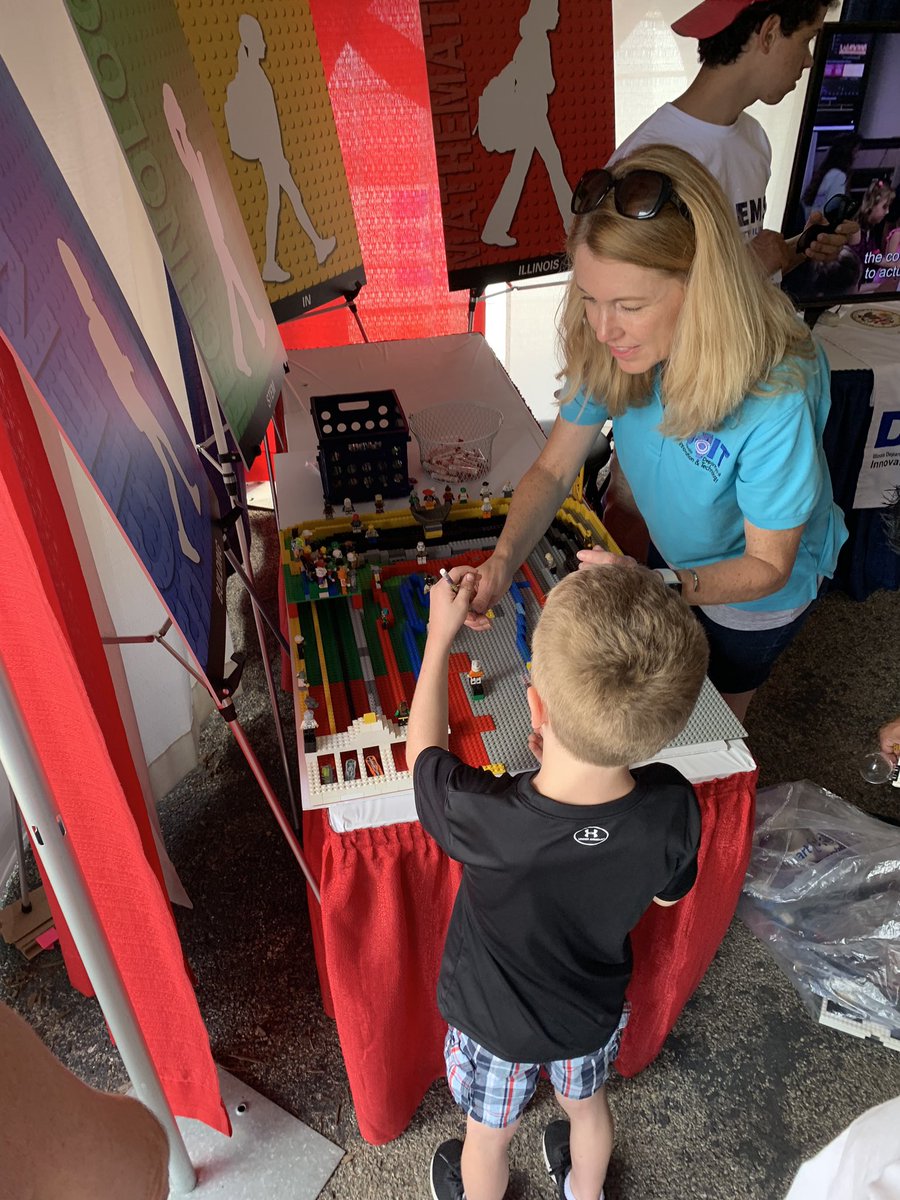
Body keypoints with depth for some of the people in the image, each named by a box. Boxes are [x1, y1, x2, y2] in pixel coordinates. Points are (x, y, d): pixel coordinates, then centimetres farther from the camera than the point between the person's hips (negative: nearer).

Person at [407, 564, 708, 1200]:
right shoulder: (674, 807, -33)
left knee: (489, 1134, 30)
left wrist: (441, 634, -12)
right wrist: (579, 766, -13)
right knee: (587, 1103, 36)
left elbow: (424, 750, -20)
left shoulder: (482, 818, -43)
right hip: (595, 1014, 3)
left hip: (495, 1022, -3)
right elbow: (669, 892, -9)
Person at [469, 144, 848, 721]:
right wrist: (503, 561, -35)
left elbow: (767, 567, -28)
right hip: (672, 558, 5)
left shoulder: (777, 397, -40)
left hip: (758, 589, -4)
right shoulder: (611, 348, -25)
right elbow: (554, 469, -18)